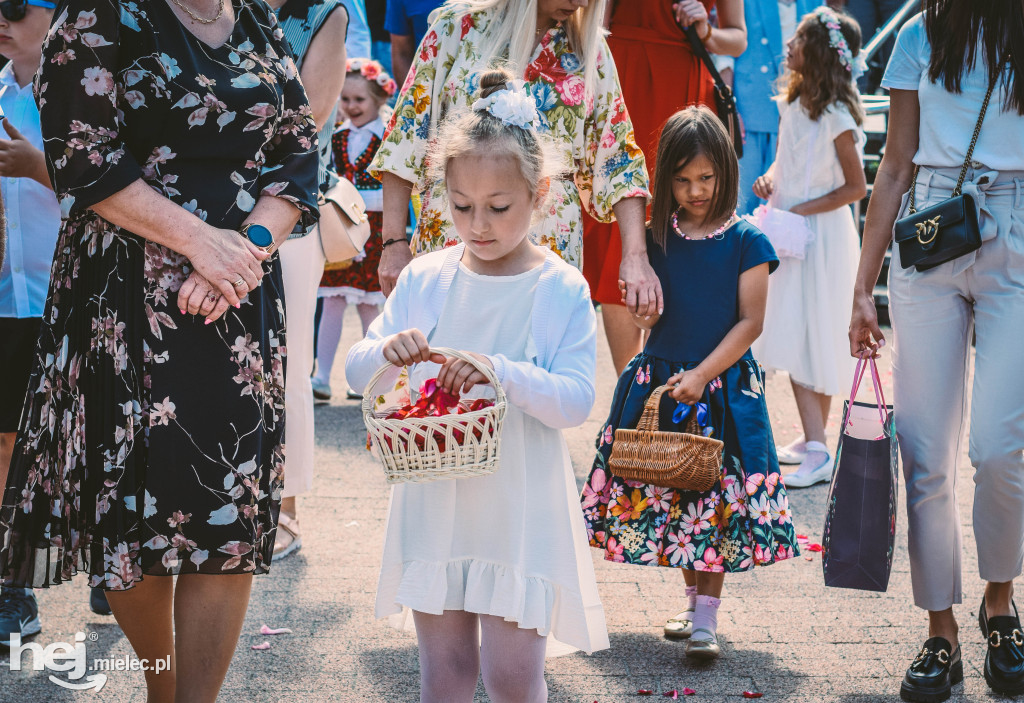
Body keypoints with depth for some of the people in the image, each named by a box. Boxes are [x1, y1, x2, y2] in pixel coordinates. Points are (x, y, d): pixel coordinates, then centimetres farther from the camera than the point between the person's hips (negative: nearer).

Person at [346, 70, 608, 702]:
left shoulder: (561, 290, -6)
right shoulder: (426, 278, 3)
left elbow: (576, 401, -13)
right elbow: (356, 369, 5)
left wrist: (504, 373, -29)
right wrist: (386, 351, -18)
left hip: (521, 503, -3)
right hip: (434, 499, 3)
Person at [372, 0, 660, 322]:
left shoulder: (589, 46, 5)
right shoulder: (458, 26, -1)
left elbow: (618, 158, 5)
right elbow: (408, 131, 0)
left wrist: (635, 256, -7)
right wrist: (394, 242, -6)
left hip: (552, 246, 2)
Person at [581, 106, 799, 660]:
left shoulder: (745, 241, -5)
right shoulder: (657, 239, 5)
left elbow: (750, 322, -7)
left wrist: (702, 374, -14)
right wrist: (643, 310, -9)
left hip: (723, 384, -4)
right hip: (660, 381, 4)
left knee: (717, 500, -3)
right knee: (671, 496, 8)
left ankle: (707, 617, 2)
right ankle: (693, 599, 24)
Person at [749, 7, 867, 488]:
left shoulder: (837, 118, -18)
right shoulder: (793, 103, 5)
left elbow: (855, 187, -13)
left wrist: (802, 210, -17)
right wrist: (770, 179, 0)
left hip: (822, 235, -8)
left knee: (815, 343, -6)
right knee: (793, 340, 11)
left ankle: (819, 453, -1)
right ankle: (812, 439, 20)